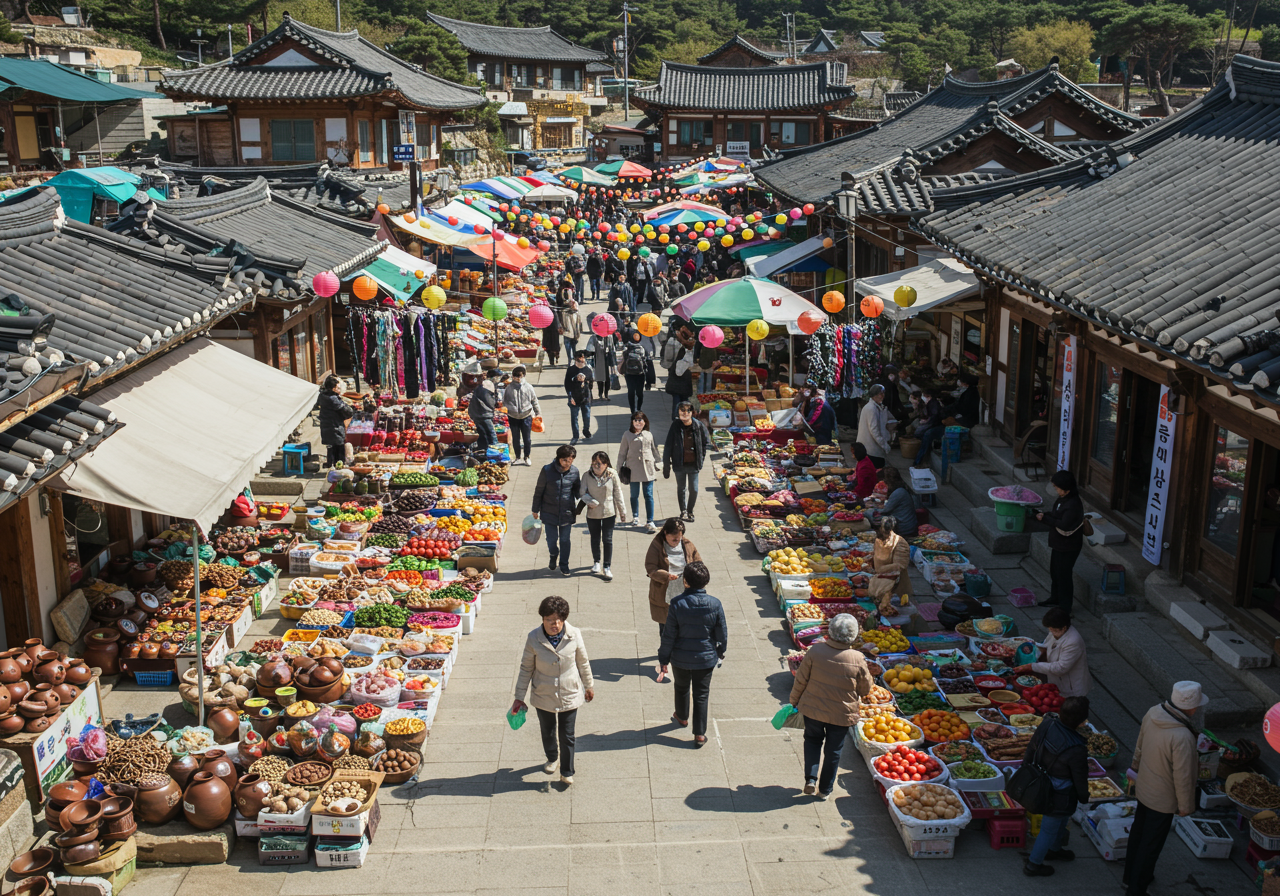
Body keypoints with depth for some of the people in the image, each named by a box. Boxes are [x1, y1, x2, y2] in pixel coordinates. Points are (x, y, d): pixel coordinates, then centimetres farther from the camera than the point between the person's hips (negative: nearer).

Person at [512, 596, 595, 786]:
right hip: (543, 696, 1)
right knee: (547, 731, 22)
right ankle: (551, 758, 52)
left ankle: (567, 772, 30)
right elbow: (526, 668, -6)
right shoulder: (533, 639, -19)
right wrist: (519, 697, -2)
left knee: (567, 735, 8)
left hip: (569, 694, -1)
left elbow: (583, 663, -1)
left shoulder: (574, 635, -18)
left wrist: (589, 686, 11)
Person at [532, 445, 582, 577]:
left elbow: (577, 490, 12)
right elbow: (538, 491, -2)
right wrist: (535, 509, 4)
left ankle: (564, 565, 27)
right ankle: (553, 556, 37)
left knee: (565, 540, 9)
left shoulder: (574, 472, -4)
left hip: (567, 512, 2)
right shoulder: (547, 470, -11)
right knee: (551, 539, 4)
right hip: (549, 512, -1)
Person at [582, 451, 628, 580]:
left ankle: (607, 567, 8)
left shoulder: (612, 475, -10)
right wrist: (588, 501, -19)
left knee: (607, 539, -2)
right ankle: (596, 563, 37)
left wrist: (622, 511, 1)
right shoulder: (587, 475, -9)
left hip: (609, 512, -2)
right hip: (593, 513, 2)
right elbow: (583, 493, 2)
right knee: (595, 538, 16)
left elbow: (618, 494, -3)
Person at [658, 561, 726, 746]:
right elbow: (722, 634, -4)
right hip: (706, 659, 0)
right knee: (701, 696, 13)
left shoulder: (677, 603, -19)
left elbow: (669, 635, -13)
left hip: (681, 659, 0)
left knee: (681, 688, 26)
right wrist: (720, 652, 16)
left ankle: (682, 718, 49)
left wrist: (664, 658, 0)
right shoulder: (715, 605, -15)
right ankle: (700, 734, 14)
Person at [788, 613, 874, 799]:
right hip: (841, 714, 0)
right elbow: (865, 689, -4)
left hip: (813, 709, 0)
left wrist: (794, 700, 8)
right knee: (833, 751, 18)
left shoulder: (815, 651, -19)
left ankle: (811, 778, 12)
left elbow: (801, 680, -8)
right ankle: (825, 790, 29)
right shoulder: (858, 660, -19)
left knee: (812, 740, 26)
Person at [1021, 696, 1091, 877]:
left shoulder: (1047, 724, -16)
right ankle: (1033, 865, 35)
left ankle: (1054, 849, 57)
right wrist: (1084, 797, 3)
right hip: (1059, 797, -7)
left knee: (1062, 819, 33)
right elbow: (1080, 778, -17)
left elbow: (1031, 748, 0)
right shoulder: (1077, 750, -34)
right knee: (1050, 828, 16)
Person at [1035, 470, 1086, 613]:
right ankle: (1055, 599, 42)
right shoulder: (1063, 498, 1)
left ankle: (1065, 608, 12)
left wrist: (1045, 518, -23)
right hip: (1059, 544, 10)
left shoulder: (1074, 505, -28)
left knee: (1063, 575, 0)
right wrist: (1045, 514, -3)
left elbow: (1064, 525, -31)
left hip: (1068, 547, -10)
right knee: (1054, 571, 23)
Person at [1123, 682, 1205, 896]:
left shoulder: (1153, 713, -15)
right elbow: (1183, 776, -26)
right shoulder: (1182, 738, -37)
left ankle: (1130, 876, 46)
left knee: (1138, 832, 26)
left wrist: (1137, 767, 22)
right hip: (1163, 799, -7)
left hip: (1143, 789, 7)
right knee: (1151, 845, 11)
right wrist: (1186, 805, -10)